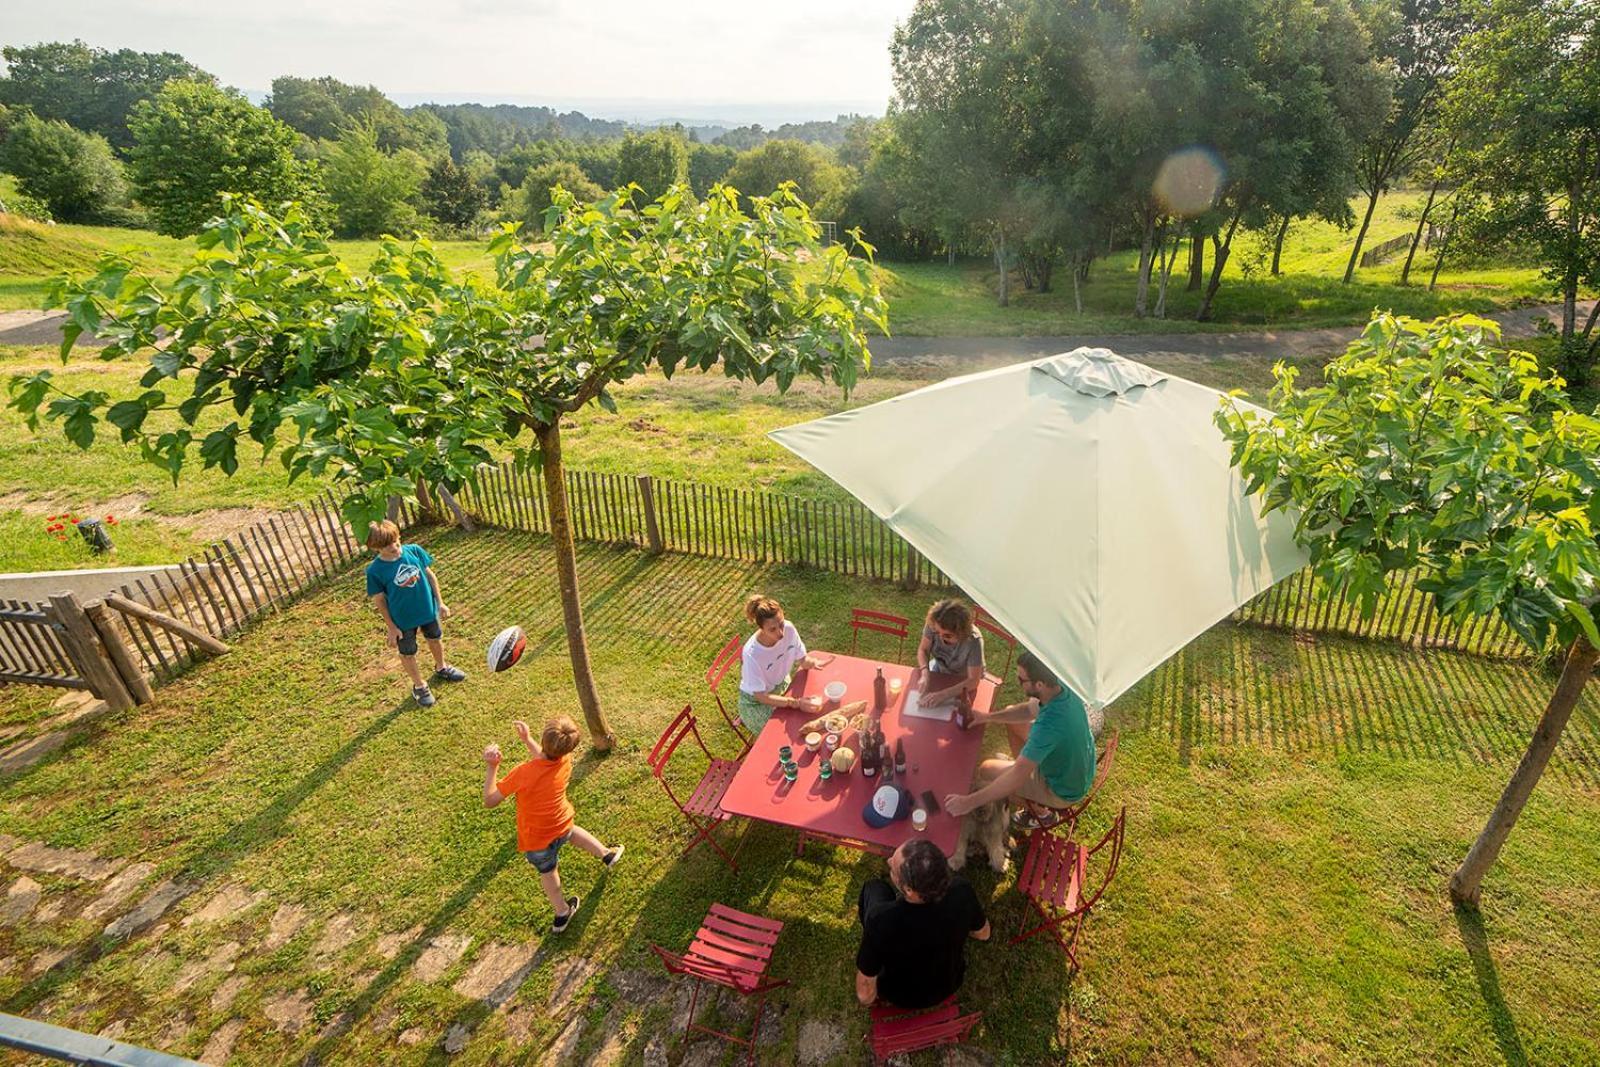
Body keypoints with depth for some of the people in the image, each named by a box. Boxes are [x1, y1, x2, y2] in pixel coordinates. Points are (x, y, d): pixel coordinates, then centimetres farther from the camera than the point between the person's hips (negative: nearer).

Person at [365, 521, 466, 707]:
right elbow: (379, 600, -12)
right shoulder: (375, 571, -22)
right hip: (403, 620, -3)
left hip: (428, 608, 3)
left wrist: (440, 602, 1)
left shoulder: (414, 551, -16)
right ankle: (419, 686, 40)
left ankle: (441, 668, 55)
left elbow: (430, 575, -3)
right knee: (408, 653, 15)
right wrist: (391, 628, -8)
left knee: (435, 639, 26)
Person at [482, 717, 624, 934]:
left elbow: (490, 800, -24)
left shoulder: (523, 773, -36)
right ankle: (606, 854, 52)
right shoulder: (565, 761, -21)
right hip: (562, 824, 3)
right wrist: (527, 739, 2)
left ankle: (562, 912, 49)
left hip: (536, 839, -2)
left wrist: (492, 767, -25)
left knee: (547, 871, 29)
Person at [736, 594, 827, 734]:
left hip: (781, 684, 6)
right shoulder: (752, 653, -36)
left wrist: (813, 662, -33)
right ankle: (747, 719, 17)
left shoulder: (788, 629, -24)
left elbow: (802, 660, -9)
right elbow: (761, 696, -28)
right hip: (756, 701, -6)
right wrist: (795, 702, -36)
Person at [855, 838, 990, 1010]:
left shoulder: (881, 920, -43)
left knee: (875, 887, 9)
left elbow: (865, 995, -27)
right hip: (951, 985, 2)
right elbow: (983, 934, -8)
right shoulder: (961, 891, -32)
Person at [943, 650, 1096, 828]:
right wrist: (988, 716, -4)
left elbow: (1017, 776, -37)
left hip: (1064, 791, -7)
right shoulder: (1063, 687, -18)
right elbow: (1029, 709, 3)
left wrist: (969, 802, -34)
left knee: (986, 770, 1)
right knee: (1012, 718, 12)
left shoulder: (1048, 725, -41)